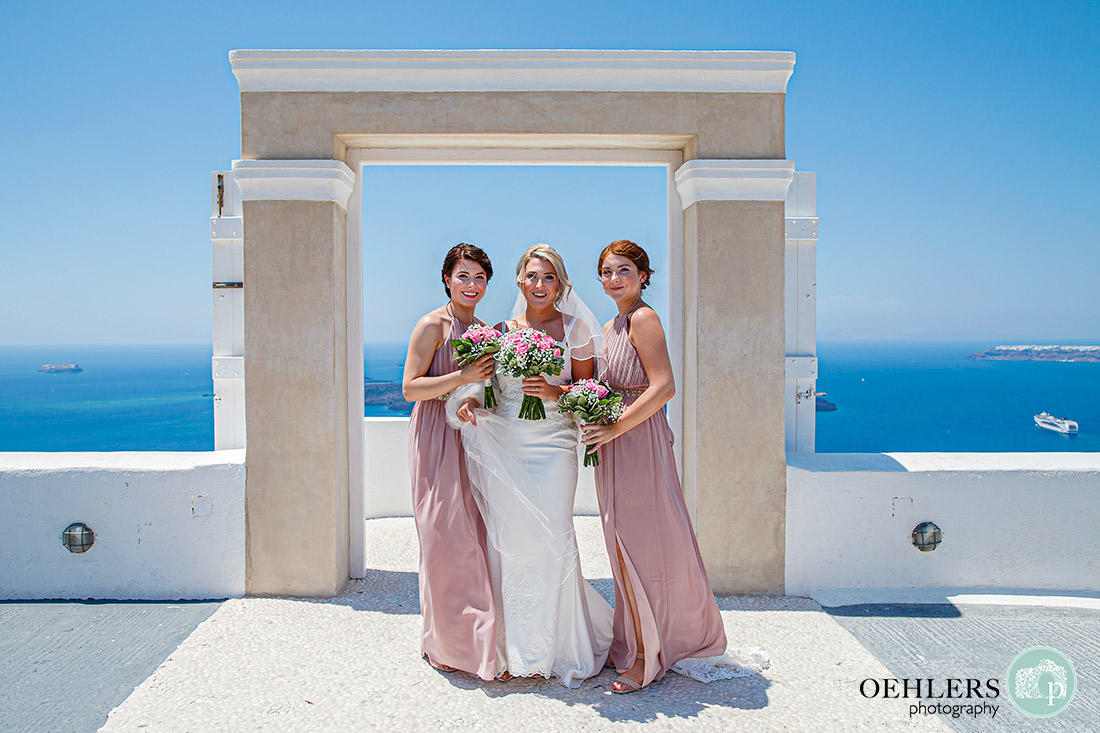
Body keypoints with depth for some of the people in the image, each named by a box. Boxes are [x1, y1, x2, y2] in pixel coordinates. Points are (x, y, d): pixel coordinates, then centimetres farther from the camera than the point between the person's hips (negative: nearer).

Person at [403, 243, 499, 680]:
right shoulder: (432, 325, -7)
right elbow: (410, 388, -13)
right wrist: (462, 378, -22)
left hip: (471, 438, 7)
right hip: (437, 440, -7)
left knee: (473, 537, 9)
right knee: (446, 538, -3)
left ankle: (472, 637, 24)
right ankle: (442, 644, 13)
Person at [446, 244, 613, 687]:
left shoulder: (575, 328, 4)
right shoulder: (503, 329, 12)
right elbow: (489, 386, 17)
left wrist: (554, 392, -14)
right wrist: (468, 401, -4)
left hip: (553, 442, -2)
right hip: (503, 445, 3)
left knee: (552, 539, -6)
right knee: (510, 540, 4)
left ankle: (561, 647, 16)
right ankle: (518, 648, 22)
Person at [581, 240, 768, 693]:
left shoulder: (643, 319, -12)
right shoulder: (610, 327, 15)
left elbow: (663, 387, -20)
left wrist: (614, 429, -21)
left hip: (640, 443, -9)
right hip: (615, 445, 9)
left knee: (644, 547, 1)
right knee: (627, 548, 15)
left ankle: (648, 658, 15)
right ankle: (635, 642, 30)